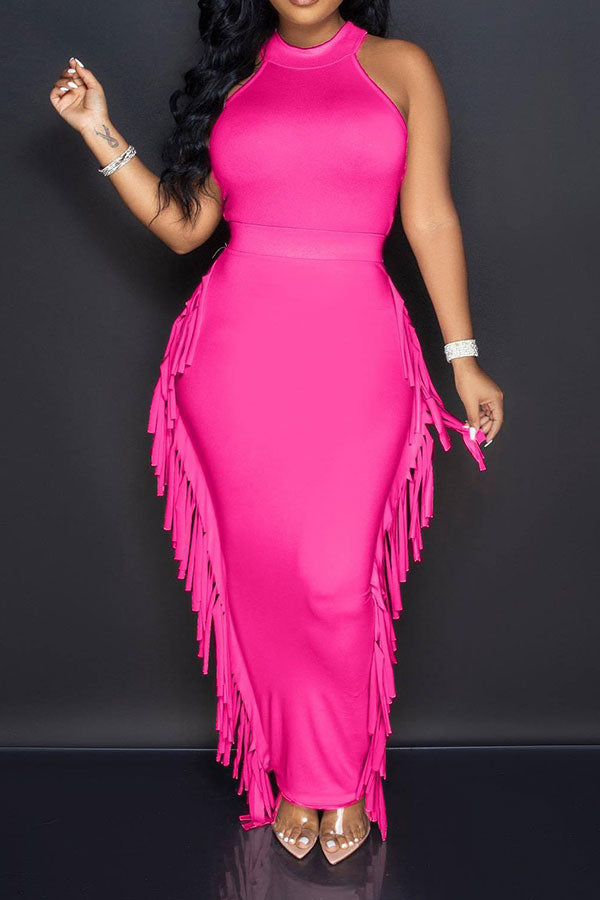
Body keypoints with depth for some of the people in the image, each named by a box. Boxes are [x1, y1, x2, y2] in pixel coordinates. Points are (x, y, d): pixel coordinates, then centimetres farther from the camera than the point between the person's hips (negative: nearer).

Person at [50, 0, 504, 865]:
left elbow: (431, 218, 4)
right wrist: (103, 135, 6)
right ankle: (292, 772, 25)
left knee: (339, 580, -3)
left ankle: (343, 777, 20)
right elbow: (183, 225, 11)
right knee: (261, 570, 6)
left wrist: (464, 356, 1)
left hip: (355, 356, -2)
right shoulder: (233, 73, 13)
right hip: (238, 356, 2)